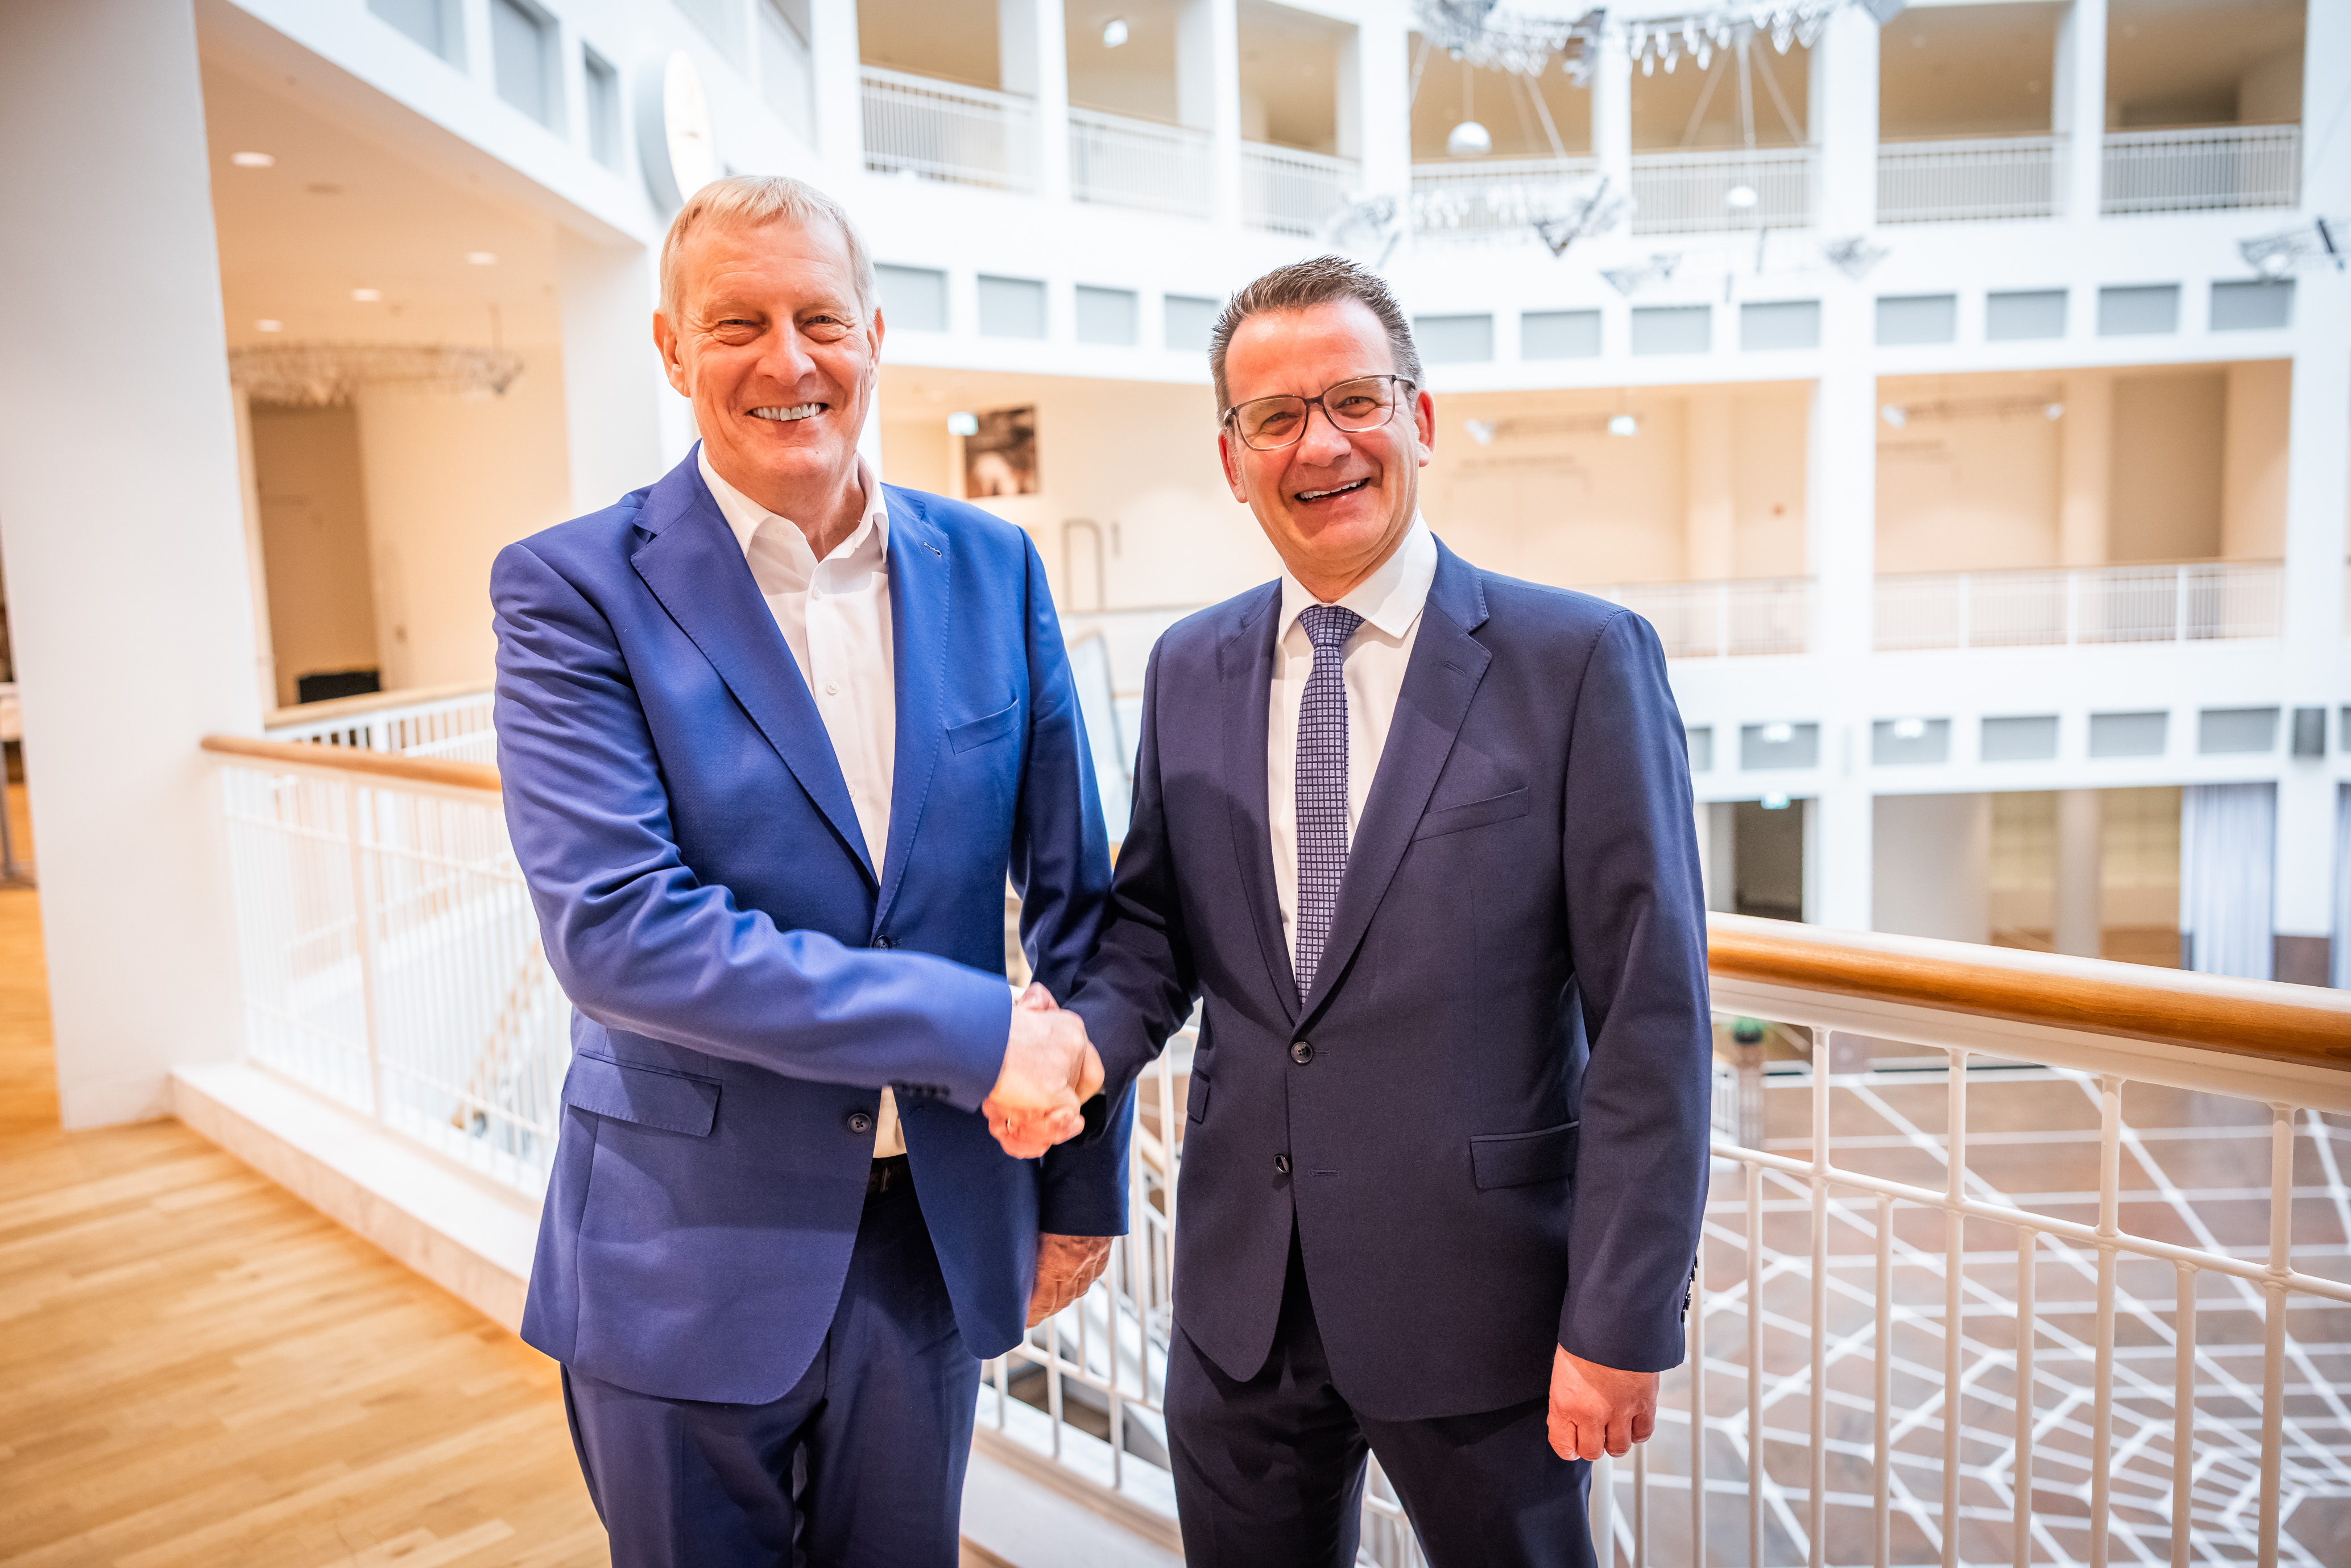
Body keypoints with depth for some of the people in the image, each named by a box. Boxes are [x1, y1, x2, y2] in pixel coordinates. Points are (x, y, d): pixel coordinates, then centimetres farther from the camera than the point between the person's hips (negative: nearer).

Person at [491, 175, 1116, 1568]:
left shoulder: (993, 569, 0)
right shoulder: (575, 590, -10)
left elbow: (1077, 896, 4)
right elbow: (614, 928, -21)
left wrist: (1085, 1187, 6)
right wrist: (976, 1034, -23)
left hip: (938, 1234, 3)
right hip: (691, 1257, -3)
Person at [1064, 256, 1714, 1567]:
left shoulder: (1581, 660, -11)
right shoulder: (1189, 671, 3)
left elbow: (1652, 1016, -12)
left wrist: (1620, 1317, -13)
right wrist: (1088, 1037, -11)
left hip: (1479, 1304, -3)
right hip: (1242, 1303, 4)